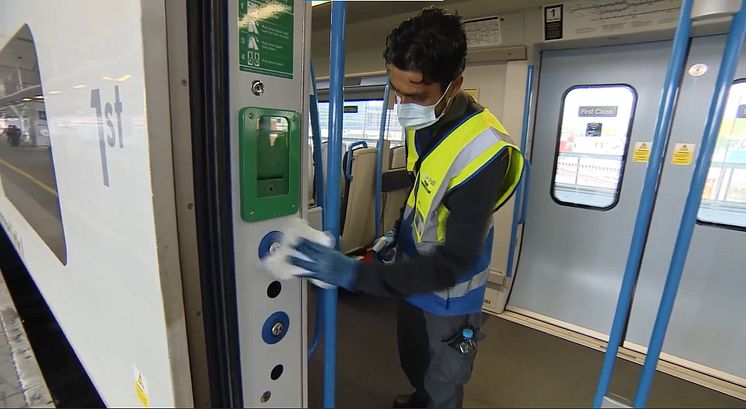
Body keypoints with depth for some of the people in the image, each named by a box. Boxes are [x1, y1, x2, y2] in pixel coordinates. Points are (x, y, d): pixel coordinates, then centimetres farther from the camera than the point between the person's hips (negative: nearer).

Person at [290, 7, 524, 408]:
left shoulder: (481, 152, -33)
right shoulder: (422, 122, -8)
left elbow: (451, 264, -32)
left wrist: (354, 273, -37)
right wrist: (400, 231, 10)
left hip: (448, 294, -7)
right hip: (414, 272, 7)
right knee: (412, 362, 31)